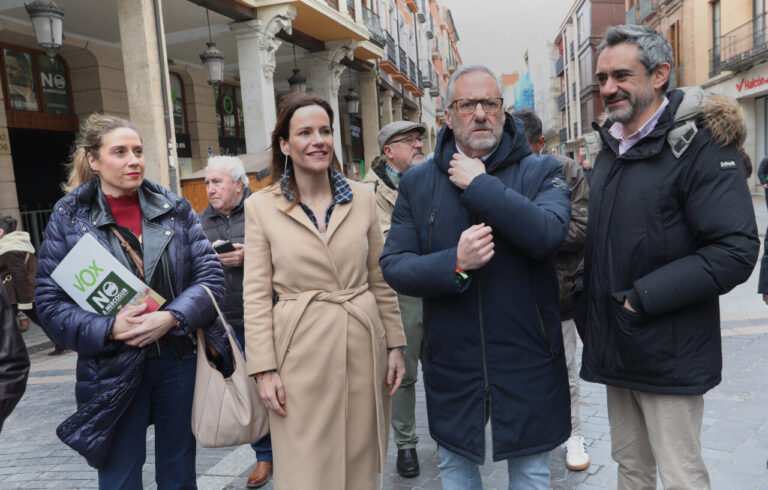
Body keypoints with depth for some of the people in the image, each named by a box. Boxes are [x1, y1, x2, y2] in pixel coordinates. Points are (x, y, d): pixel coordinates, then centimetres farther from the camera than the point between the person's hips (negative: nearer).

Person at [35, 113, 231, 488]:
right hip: (111, 370, -1)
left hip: (179, 362, 2)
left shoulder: (175, 210, 2)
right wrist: (108, 329, -18)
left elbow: (211, 275, -3)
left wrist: (170, 318, -19)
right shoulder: (68, 219, -1)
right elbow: (50, 300, -2)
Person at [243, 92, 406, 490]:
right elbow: (255, 295, -2)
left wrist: (395, 345, 6)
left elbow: (381, 280, 7)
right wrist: (264, 369, -6)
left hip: (363, 346, 2)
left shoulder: (362, 197, 3)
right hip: (300, 353, -2)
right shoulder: (261, 206, -2)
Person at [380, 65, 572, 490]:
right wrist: (455, 264, -21)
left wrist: (479, 184, -21)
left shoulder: (541, 172, -6)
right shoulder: (418, 182, 0)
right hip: (451, 359, 2)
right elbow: (393, 266, -5)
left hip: (526, 360, -1)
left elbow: (548, 233, -27)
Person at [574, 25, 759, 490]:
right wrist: (586, 302, 7)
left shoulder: (701, 143, -12)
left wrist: (641, 298, -21)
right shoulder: (612, 148, 11)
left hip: (670, 356, -7)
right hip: (615, 348, 7)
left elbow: (736, 251, -20)